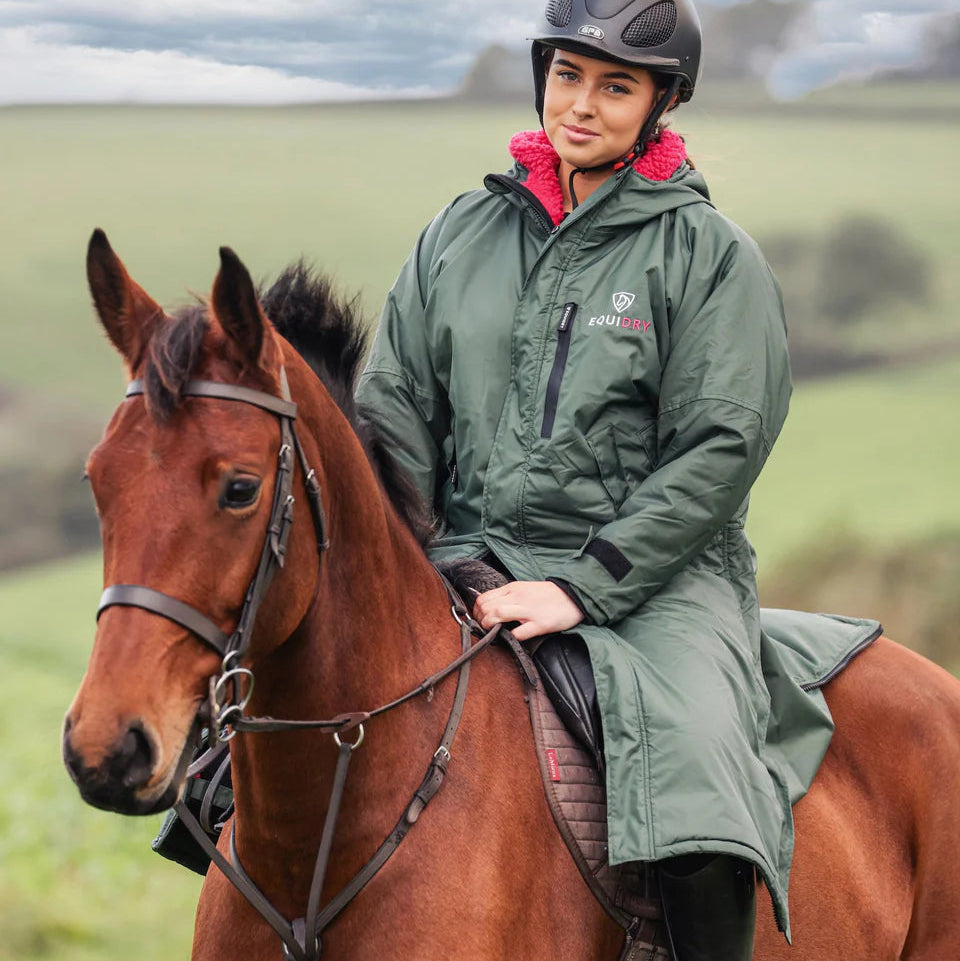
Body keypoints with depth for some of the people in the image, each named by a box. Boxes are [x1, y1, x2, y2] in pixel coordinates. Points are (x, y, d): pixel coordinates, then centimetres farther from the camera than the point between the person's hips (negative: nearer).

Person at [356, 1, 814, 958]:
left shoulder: (713, 256, 1)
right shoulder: (461, 232, 13)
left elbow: (718, 450, -8)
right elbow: (395, 410, 13)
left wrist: (580, 587, -16)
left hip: (654, 575, -4)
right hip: (471, 560, 4)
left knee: (695, 757, -32)